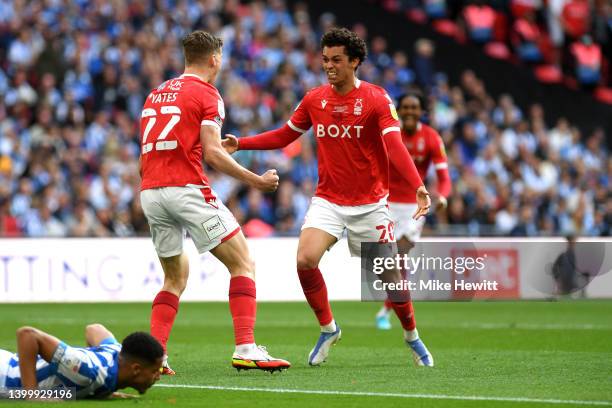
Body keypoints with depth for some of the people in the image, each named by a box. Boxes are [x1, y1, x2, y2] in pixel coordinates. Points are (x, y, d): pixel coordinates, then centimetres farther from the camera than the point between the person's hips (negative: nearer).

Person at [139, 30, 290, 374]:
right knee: (243, 264, -1)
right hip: (187, 188, -7)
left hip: (150, 191, 7)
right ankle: (246, 349, -14)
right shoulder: (206, 94, -1)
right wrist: (256, 181, -4)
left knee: (176, 277, 20)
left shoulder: (156, 94, 20)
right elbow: (212, 153, -11)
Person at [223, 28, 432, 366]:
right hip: (328, 201, 3)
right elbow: (283, 136, 15)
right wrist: (240, 144, 2)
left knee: (389, 275, 1)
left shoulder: (376, 99, -10)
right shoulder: (314, 100, 3)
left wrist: (418, 187, -38)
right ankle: (327, 328, 2)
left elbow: (395, 146, -23)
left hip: (369, 204, -3)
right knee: (305, 260, -20)